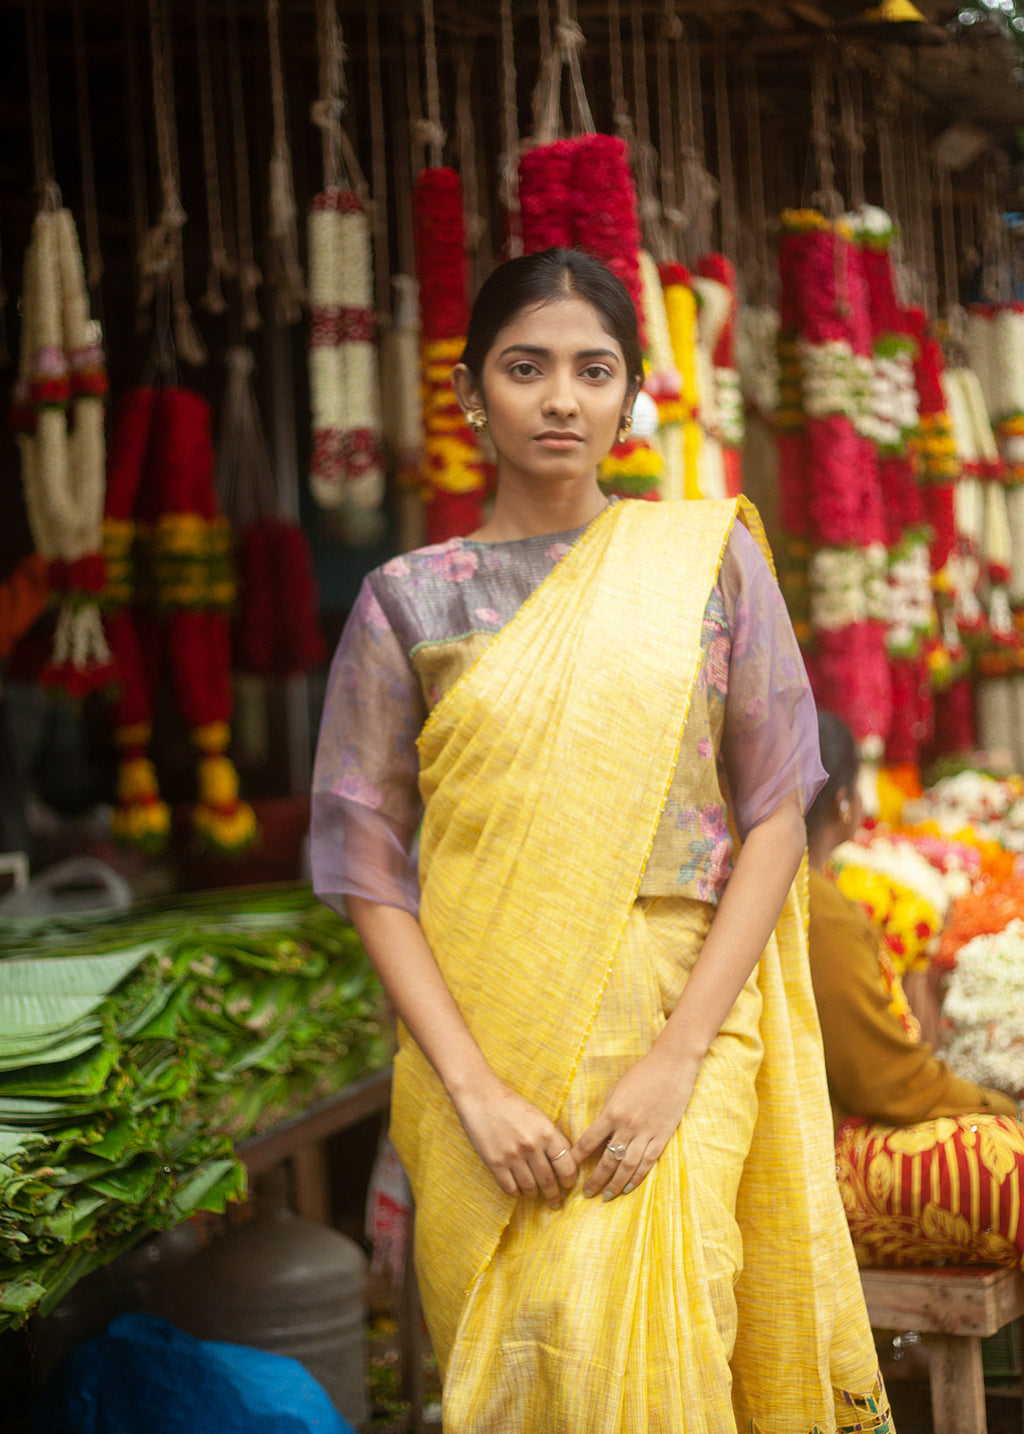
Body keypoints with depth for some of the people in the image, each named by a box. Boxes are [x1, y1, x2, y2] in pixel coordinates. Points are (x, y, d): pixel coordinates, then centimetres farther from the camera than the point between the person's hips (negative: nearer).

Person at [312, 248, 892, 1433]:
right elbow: (367, 860, 1)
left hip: (676, 1030, -1)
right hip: (483, 1044, 1)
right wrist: (472, 1088, -10)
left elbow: (777, 811, 0)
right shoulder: (409, 601, 4)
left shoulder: (708, 559, 4)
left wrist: (678, 1059, -10)